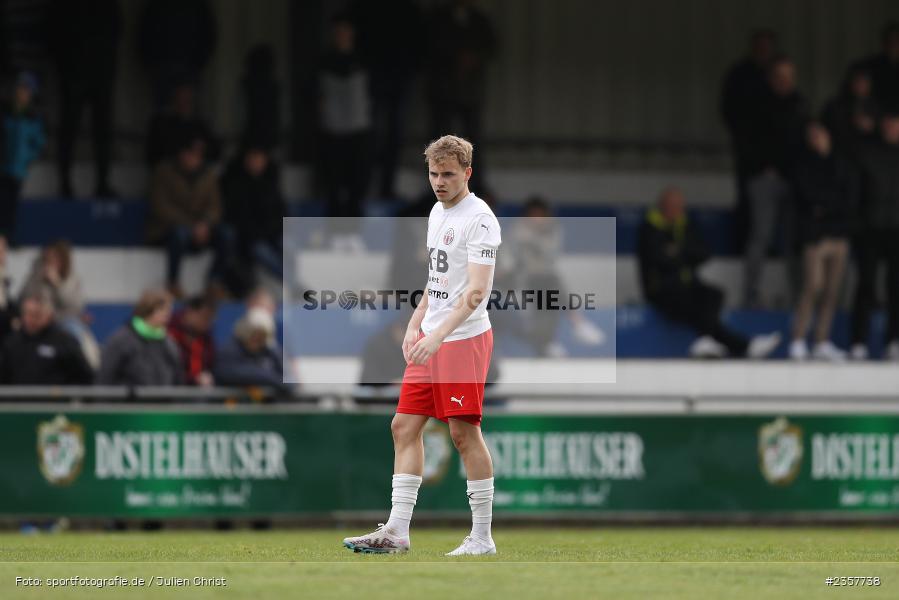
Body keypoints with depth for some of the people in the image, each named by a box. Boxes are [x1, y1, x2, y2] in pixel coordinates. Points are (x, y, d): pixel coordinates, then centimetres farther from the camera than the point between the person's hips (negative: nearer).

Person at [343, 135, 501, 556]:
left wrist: (438, 336, -29)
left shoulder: (479, 219, -14)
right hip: (430, 337, 9)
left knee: (464, 433, -7)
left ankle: (482, 538, 0)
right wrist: (415, 326, 19)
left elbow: (476, 291, -22)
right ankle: (396, 532, 8)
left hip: (464, 337, -9)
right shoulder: (437, 212, 14)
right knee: (405, 426, 6)